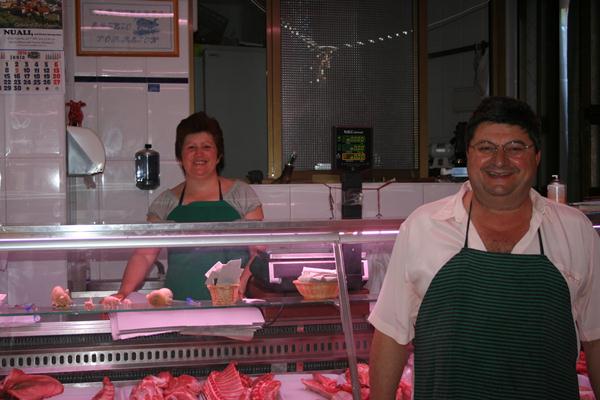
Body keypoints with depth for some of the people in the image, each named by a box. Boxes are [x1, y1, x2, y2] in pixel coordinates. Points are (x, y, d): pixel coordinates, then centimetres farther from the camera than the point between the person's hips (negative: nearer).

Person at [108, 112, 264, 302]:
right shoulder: (166, 202, 14)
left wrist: (241, 285, -13)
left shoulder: (241, 194, 8)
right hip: (178, 309, 2)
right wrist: (124, 292, -7)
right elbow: (144, 255, 10)